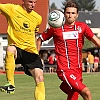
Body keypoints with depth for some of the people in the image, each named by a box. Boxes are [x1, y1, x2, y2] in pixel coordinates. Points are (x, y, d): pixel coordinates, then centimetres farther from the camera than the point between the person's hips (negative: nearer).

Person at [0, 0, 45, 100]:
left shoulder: (38, 18, 11)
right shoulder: (12, 9, -2)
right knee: (10, 49, -39)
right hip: (16, 47, -4)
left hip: (31, 51, 4)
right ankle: (10, 84, -32)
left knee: (40, 79, -10)